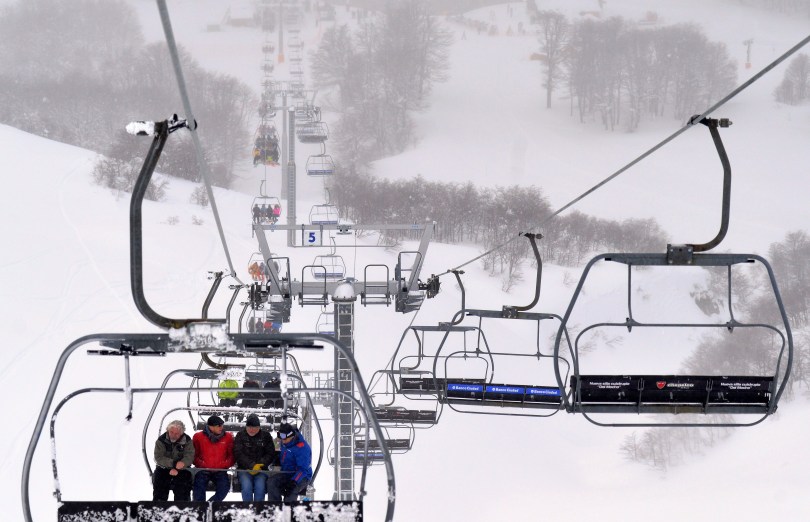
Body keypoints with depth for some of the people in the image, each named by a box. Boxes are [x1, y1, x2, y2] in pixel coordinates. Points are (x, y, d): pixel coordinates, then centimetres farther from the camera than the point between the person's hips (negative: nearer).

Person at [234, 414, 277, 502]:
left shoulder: (266, 436, 7)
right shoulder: (240, 435, 5)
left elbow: (271, 454, 4)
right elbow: (238, 454, -4)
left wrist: (259, 465, -12)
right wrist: (252, 466, -17)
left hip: (261, 469, 0)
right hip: (244, 468, 0)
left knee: (260, 486, -28)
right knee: (246, 486, -28)